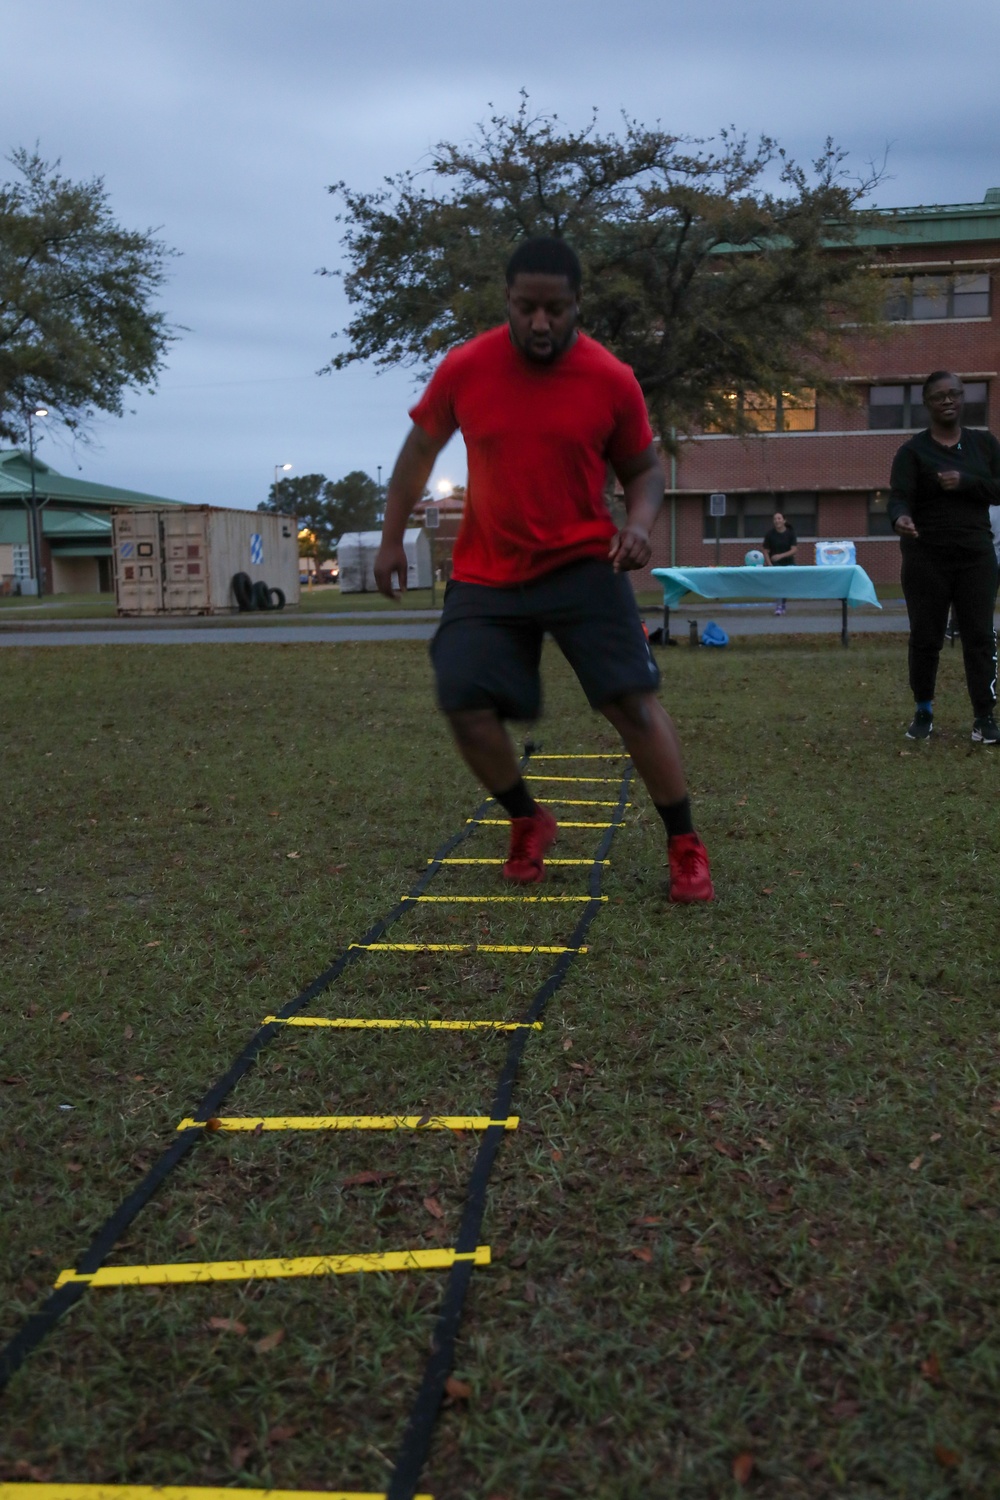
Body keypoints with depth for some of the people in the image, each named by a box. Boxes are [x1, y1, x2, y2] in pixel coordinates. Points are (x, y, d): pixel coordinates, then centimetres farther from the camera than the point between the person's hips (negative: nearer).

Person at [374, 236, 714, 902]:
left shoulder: (612, 380, -8)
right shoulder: (464, 368, -5)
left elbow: (645, 467, 6)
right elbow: (421, 448, 10)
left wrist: (640, 522, -15)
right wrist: (392, 539, 9)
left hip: (583, 565, -2)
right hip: (486, 575, 2)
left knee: (633, 698, -10)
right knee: (465, 705, -4)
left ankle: (686, 847, 4)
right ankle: (528, 823, 21)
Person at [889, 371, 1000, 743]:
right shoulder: (913, 450, -2)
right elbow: (899, 496, -17)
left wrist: (966, 482, -16)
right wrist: (900, 518, -40)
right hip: (927, 558, -2)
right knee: (925, 637, 3)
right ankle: (923, 712, 19)